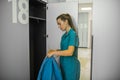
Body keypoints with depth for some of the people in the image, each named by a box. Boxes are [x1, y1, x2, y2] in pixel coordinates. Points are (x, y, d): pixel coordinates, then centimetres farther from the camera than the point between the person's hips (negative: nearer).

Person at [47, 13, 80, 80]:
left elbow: (70, 52, -27)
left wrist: (54, 53, -22)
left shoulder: (73, 34, -17)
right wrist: (55, 51, -1)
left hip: (71, 66, -7)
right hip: (64, 66, 7)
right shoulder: (64, 35, 8)